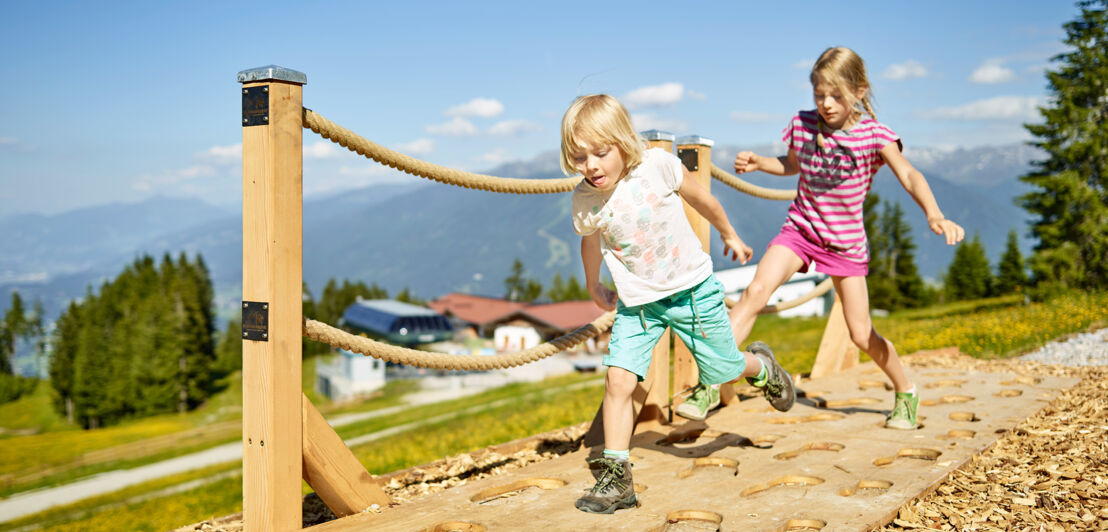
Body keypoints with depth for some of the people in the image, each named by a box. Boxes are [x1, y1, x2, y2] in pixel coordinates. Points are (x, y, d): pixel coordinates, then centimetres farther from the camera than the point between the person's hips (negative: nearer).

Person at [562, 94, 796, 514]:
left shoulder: (658, 165, -20)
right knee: (618, 379, -14)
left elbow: (701, 199, -1)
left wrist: (729, 234, 13)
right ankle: (616, 479, -4)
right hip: (637, 302, 1)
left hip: (692, 289, -1)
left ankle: (761, 366, 49)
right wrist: (594, 287, 24)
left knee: (723, 372, 12)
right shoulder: (584, 200, -13)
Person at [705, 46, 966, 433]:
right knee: (756, 291, -24)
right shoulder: (802, 124, -3)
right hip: (800, 230, 2)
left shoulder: (874, 134, -12)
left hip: (846, 242, -1)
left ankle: (905, 393, 31)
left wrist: (934, 215, -41)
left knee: (862, 335, 3)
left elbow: (908, 175, -24)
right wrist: (758, 163, -1)